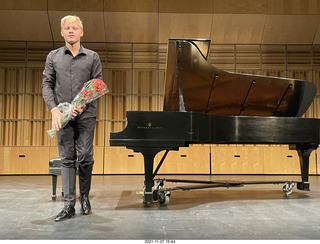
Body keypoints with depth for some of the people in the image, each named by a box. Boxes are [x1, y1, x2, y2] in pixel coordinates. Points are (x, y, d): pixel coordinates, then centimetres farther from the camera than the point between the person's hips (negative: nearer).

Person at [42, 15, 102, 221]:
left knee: (85, 157, -2)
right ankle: (69, 205, 8)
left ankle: (85, 196, 22)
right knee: (67, 160, 3)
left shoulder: (92, 57, 7)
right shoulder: (53, 57, 11)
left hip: (86, 115, -1)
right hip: (63, 116, 1)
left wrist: (83, 105, -14)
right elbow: (47, 85, 7)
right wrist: (54, 109, -9)